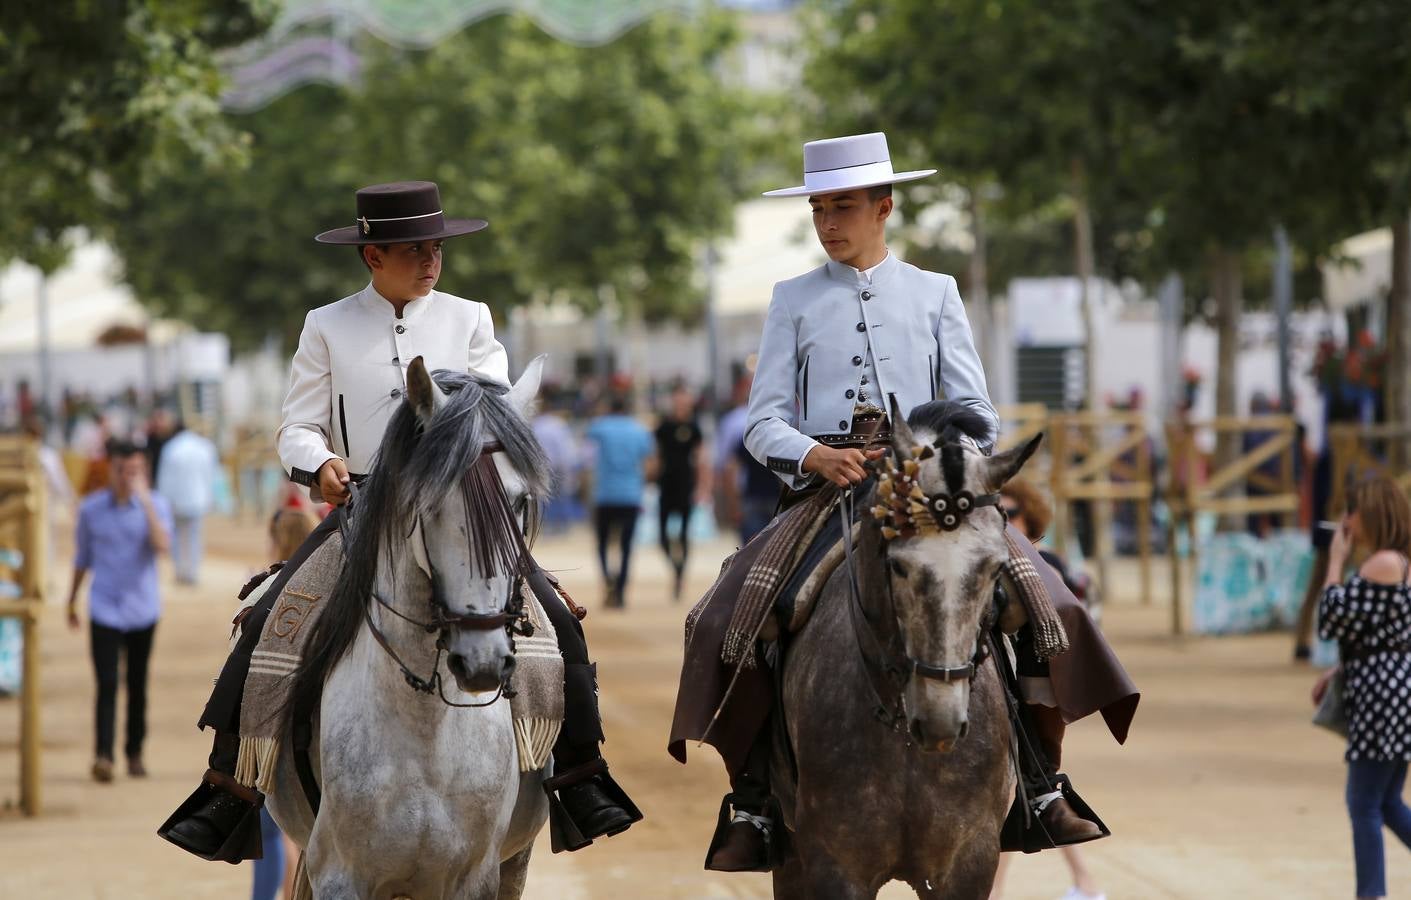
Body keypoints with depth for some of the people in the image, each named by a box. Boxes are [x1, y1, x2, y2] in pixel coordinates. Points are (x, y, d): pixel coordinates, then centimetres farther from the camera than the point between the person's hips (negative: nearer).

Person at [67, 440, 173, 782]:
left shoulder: (154, 505, -3)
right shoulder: (91, 508, 1)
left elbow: (162, 545, -22)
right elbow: (82, 557, 13)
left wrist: (145, 500, -25)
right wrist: (72, 601, 19)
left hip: (142, 611, 1)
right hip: (105, 610, -1)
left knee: (137, 686, 9)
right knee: (107, 683, -12)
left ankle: (135, 753, 21)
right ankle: (103, 755, -18)